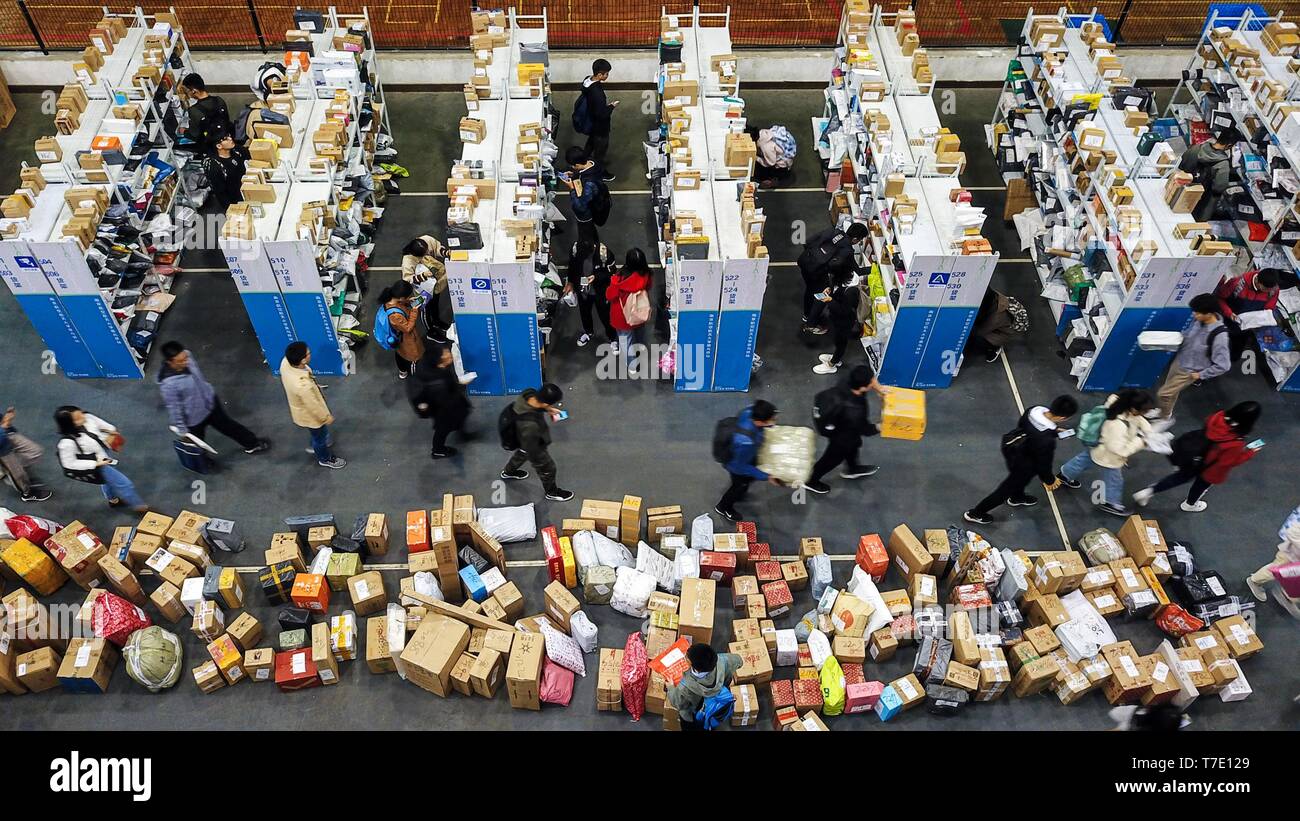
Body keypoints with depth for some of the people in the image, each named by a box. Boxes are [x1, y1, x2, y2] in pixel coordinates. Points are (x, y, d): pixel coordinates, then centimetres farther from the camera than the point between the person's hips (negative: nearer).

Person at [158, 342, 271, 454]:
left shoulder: (187, 356, -20)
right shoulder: (168, 383, -38)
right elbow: (173, 409, -24)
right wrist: (182, 430, -13)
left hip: (210, 401, 6)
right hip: (194, 419, -6)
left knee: (227, 424, 29)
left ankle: (252, 443, 51)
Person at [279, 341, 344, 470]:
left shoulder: (285, 362, -25)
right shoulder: (303, 385, -48)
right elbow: (314, 406, -29)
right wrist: (327, 417, -9)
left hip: (298, 405, 7)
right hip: (310, 414, -7)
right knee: (320, 435, 24)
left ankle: (316, 446, 64)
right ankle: (325, 459, 52)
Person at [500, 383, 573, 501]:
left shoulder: (529, 393, -31)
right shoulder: (530, 426, -49)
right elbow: (532, 451, -29)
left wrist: (548, 409, -9)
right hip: (532, 447, -7)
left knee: (522, 454, 38)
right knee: (548, 468, 22)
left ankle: (508, 472, 68)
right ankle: (552, 492, 52)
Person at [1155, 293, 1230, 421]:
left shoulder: (1219, 335, -34)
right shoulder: (1198, 319, -14)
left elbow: (1223, 365, -26)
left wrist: (1201, 375, -17)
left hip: (1189, 371, -6)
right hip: (1179, 360, 6)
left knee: (1163, 393, 2)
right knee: (1171, 391, 26)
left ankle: (1166, 418, 29)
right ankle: (1165, 411, 52)